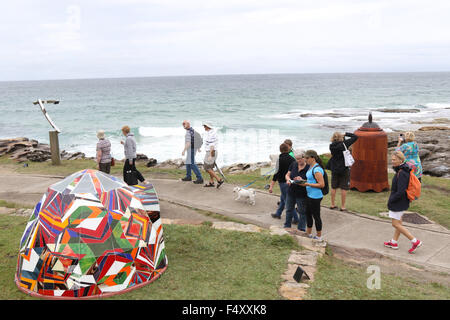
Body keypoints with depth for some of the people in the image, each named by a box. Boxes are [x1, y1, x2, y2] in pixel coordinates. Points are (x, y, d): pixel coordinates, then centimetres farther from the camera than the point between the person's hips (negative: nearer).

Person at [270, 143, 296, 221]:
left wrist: (271, 186, -18)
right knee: (282, 198, 23)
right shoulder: (292, 159, 2)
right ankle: (278, 214, 36)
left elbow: (277, 173, -19)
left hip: (283, 182, -7)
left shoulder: (280, 159, -15)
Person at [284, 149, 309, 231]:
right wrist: (288, 179, -14)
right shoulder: (293, 164, -1)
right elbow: (287, 175, 7)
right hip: (291, 192, 5)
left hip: (302, 194, -5)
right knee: (289, 210, 20)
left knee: (302, 212, 8)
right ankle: (287, 226, 37)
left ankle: (301, 229, 23)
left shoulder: (308, 168, -16)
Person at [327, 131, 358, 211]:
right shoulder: (344, 144, -16)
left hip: (334, 170, 4)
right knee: (343, 188, 3)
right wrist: (346, 134, 1)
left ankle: (333, 204, 24)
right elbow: (355, 137, -9)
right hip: (344, 169, -4)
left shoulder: (332, 146, -6)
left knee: (333, 187, 15)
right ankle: (343, 206, 7)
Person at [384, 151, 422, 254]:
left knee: (396, 224, -1)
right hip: (400, 202, 10)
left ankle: (415, 241, 2)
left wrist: (390, 200, -15)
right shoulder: (400, 171, 4)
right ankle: (394, 242, 31)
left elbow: (400, 192, -28)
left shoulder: (402, 174, -26)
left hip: (399, 202, -10)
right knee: (398, 222, 18)